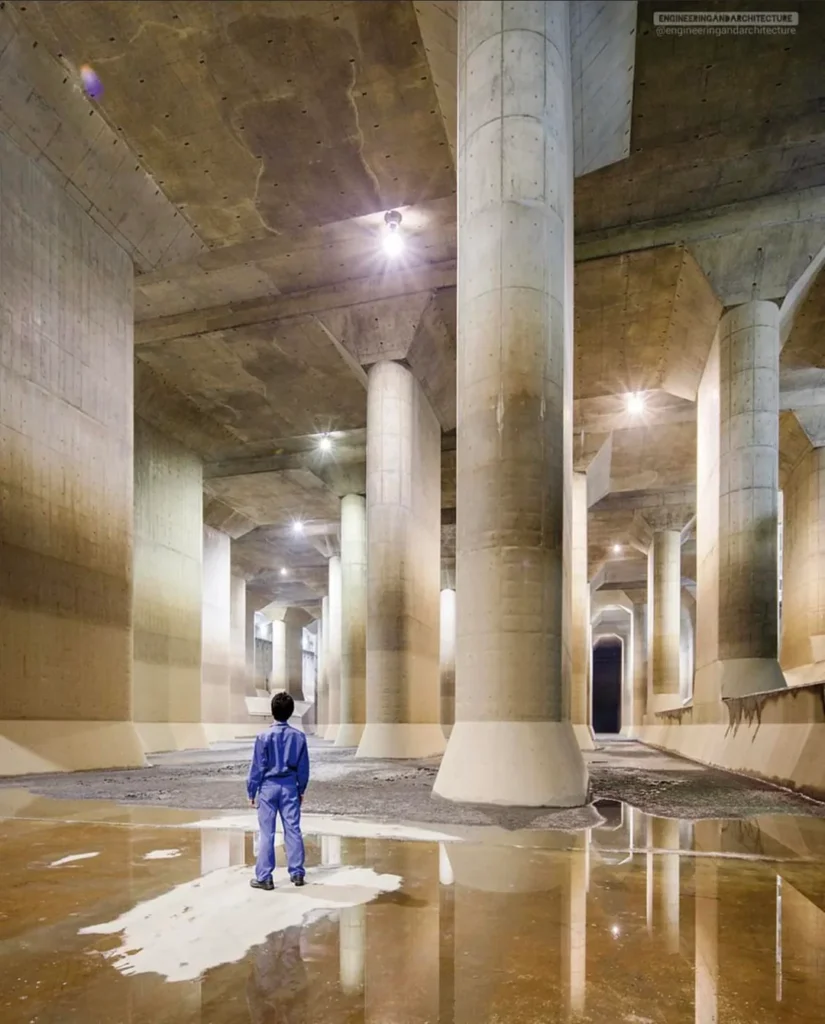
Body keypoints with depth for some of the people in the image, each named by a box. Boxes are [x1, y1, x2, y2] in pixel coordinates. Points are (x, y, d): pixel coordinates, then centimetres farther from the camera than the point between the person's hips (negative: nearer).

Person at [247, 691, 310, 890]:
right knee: (293, 830, 9)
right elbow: (303, 767, 4)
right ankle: (297, 873, 16)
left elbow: (257, 767, -8)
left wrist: (251, 791, 1)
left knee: (267, 834, 3)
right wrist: (302, 789, 16)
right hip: (290, 787, 3)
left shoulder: (264, 736, -12)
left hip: (268, 787, -3)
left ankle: (264, 878, 8)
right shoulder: (299, 736, -3)